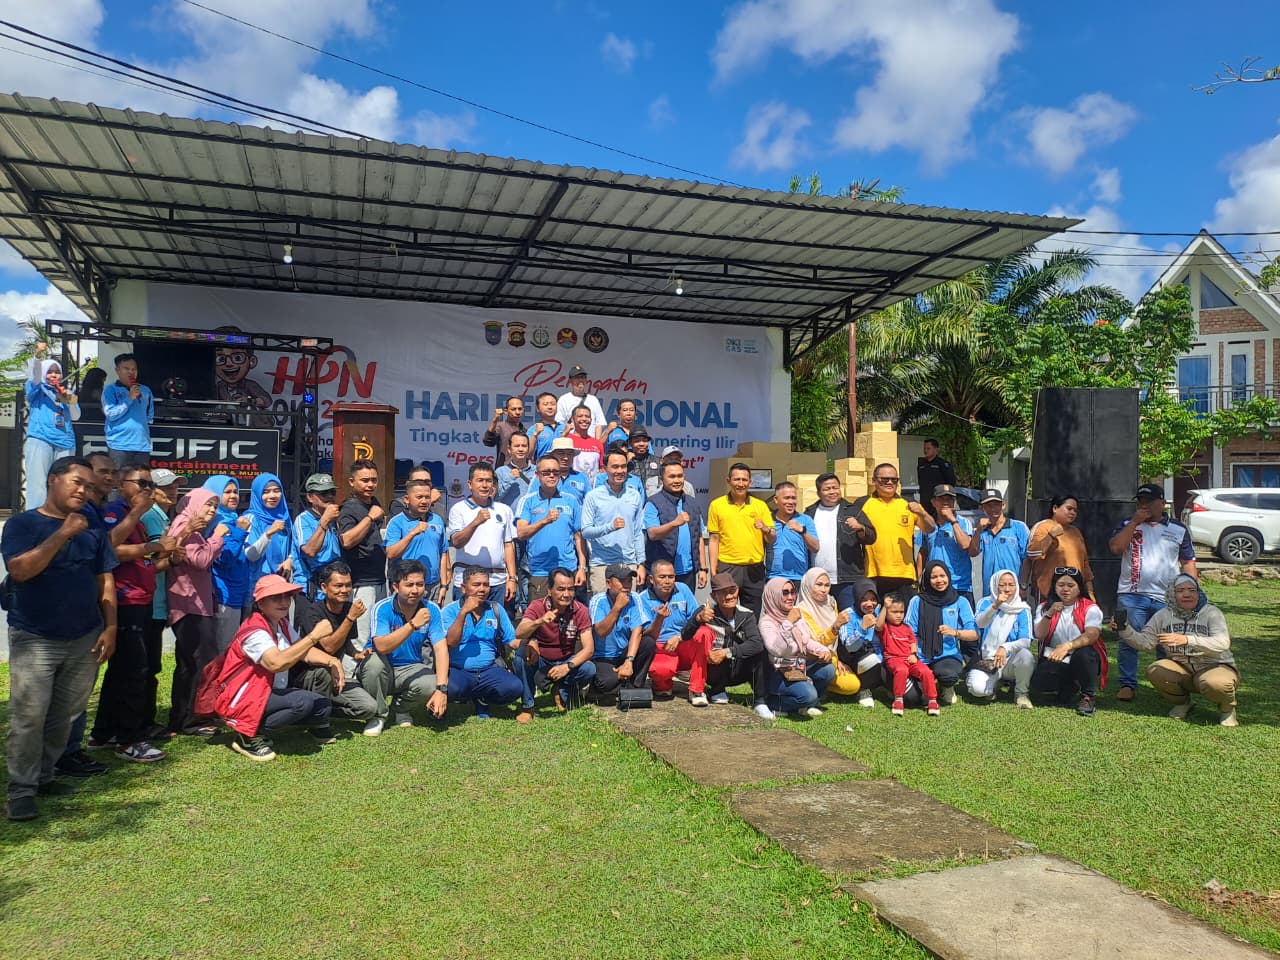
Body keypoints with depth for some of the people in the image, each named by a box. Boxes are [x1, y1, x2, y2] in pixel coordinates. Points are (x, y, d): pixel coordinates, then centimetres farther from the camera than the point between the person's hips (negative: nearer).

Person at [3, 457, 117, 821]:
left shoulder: (92, 530, 9)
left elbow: (105, 582, 9)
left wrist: (110, 629, 1)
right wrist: (62, 534, -21)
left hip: (85, 639, 4)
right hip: (33, 639, -4)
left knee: (65, 716, 9)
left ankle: (44, 776, 22)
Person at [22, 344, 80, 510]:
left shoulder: (66, 392, 23)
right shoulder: (38, 389, 12)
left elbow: (76, 417, 15)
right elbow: (35, 376, -10)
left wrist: (72, 403, -5)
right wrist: (38, 357, -29)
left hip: (65, 442, 4)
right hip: (40, 439, -4)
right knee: (37, 484, -12)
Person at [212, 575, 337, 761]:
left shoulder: (282, 623, 6)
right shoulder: (254, 631, -23)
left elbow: (302, 652, 11)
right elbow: (277, 663, -38)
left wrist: (331, 660, -8)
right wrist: (314, 636, -38)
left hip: (272, 692, 8)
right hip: (242, 701, -8)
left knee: (323, 706, -7)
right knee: (303, 701, -29)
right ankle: (249, 736, -14)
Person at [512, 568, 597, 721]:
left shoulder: (580, 611, -14)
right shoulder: (537, 607, -17)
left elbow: (589, 649, -18)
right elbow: (518, 634, -33)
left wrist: (568, 666, -34)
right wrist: (539, 621, -53)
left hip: (565, 662, 1)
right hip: (539, 661, -1)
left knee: (589, 669, -27)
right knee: (522, 651, -32)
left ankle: (562, 692, 6)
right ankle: (527, 706, -14)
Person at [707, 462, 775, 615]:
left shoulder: (760, 505, 7)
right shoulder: (717, 505, 4)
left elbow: (772, 540, 8)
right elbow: (714, 539, 3)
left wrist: (766, 530, -15)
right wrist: (713, 571, -2)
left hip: (754, 569, 2)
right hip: (727, 568, -1)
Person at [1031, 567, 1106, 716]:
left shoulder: (1090, 608, -4)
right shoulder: (1045, 607, 4)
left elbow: (1091, 635, -22)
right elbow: (1039, 636, -10)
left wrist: (1068, 646, -40)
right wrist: (1049, 614, -27)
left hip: (1083, 660, -2)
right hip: (1054, 661, 2)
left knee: (1083, 654, -37)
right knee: (1038, 684, -27)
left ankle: (1088, 696, -10)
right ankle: (1069, 688, 10)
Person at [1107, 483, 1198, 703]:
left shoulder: (1178, 530, 10)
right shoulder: (1127, 526, 8)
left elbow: (1188, 562, 11)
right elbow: (1115, 548, -10)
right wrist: (1135, 522, -10)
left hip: (1166, 598, 1)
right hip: (1132, 596, -1)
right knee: (1128, 642, -3)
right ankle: (1127, 684, 4)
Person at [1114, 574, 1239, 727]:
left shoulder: (1211, 613, -12)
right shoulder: (1164, 615, 1)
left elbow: (1223, 643, -28)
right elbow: (1145, 641, -2)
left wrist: (1187, 640, -43)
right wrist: (1125, 630, -22)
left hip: (1214, 667, -4)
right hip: (1181, 668, 4)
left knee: (1215, 683, -36)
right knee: (1155, 671, -24)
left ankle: (1227, 709, 2)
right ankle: (1182, 703, 7)